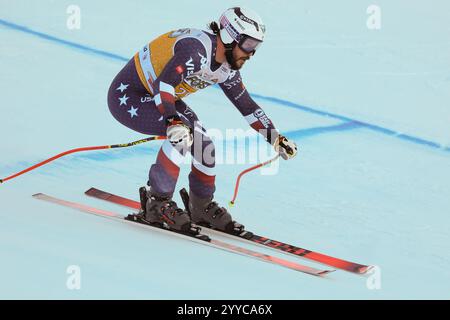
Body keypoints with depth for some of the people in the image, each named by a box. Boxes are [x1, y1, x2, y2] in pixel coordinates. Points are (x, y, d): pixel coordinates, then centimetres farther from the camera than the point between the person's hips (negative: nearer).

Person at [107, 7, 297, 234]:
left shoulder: (226, 67, -2)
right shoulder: (196, 49, -30)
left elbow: (246, 104, 10)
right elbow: (163, 84, -42)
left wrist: (275, 137, 8)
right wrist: (172, 121, -56)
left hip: (158, 98, 9)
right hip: (126, 96, -9)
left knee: (202, 142, 0)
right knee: (182, 132, -28)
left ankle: (202, 208, 21)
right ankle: (157, 204, -17)